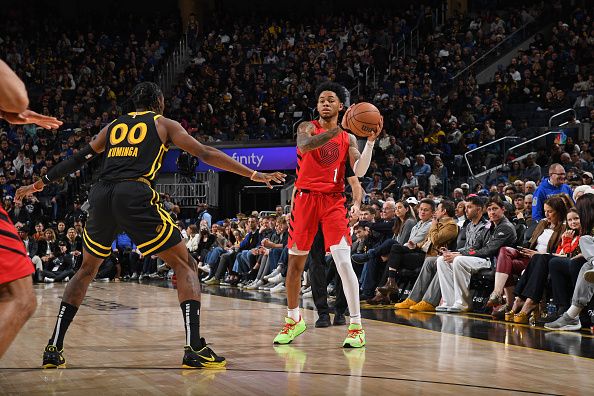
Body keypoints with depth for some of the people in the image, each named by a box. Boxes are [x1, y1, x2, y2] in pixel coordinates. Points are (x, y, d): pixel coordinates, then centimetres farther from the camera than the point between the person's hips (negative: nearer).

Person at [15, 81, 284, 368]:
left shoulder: (114, 125, 27)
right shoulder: (164, 124, 17)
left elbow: (78, 159, 29)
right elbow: (206, 154, 10)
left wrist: (40, 183, 41)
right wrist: (254, 175, 11)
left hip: (101, 194, 4)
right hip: (135, 195, -4)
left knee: (87, 269, 24)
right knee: (184, 265, 5)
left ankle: (54, 348, 17)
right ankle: (195, 349, -11)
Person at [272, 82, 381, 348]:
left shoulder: (348, 138, 11)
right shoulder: (307, 128, 6)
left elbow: (359, 171, -3)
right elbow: (304, 145, -19)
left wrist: (371, 141, -15)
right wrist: (336, 130, -27)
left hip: (333, 201, 0)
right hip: (305, 197, 0)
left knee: (343, 261, -14)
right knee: (295, 261, 6)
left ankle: (356, 325, -9)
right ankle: (294, 319, 25)